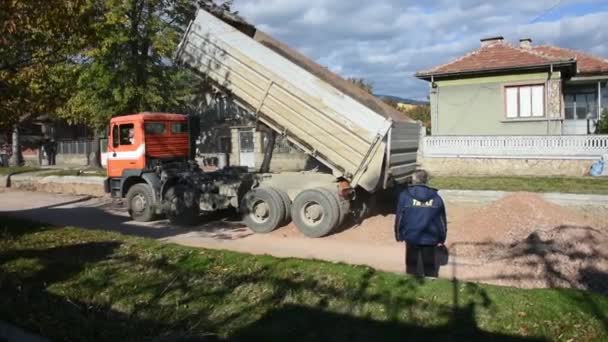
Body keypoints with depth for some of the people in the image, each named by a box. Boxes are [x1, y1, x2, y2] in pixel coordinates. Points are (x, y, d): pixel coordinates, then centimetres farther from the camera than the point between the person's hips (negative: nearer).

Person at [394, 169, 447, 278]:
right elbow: (442, 220, 5)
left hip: (411, 237, -1)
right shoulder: (436, 197, 1)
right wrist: (442, 239, 14)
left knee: (412, 266, 15)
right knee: (430, 268, 13)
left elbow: (399, 217, -4)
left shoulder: (405, 195, -6)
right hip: (430, 238, 1)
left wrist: (399, 235, 7)